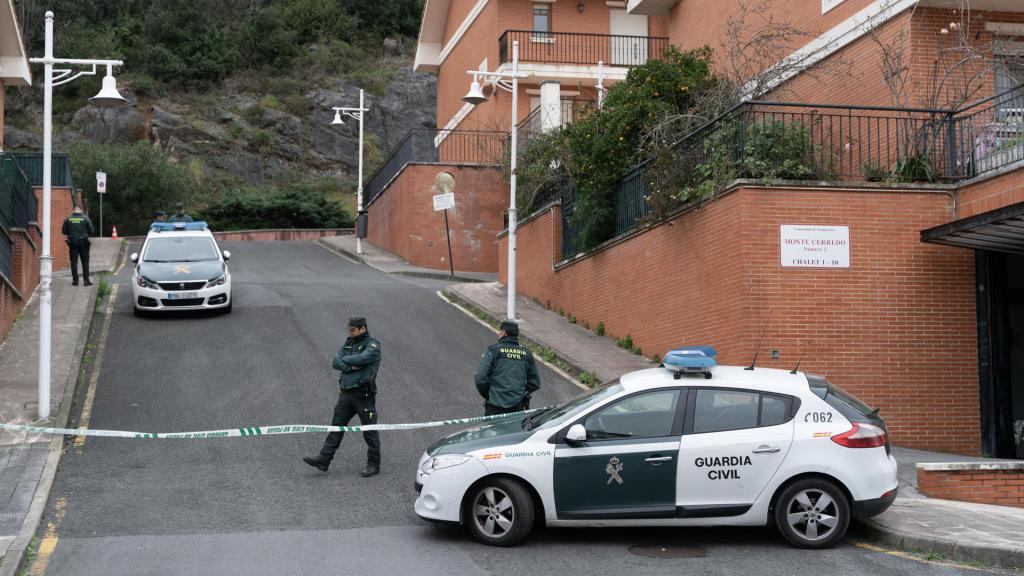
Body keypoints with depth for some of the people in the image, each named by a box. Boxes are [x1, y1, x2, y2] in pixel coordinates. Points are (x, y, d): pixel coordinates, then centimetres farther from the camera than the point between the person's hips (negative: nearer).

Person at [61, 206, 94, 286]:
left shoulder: (67, 219, 1)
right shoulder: (86, 219, -3)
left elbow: (63, 231, 3)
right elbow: (91, 231, -3)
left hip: (72, 243, 1)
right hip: (83, 242, -1)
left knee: (74, 262, 7)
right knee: (85, 262, 5)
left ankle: (75, 280, 4)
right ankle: (86, 280, 1)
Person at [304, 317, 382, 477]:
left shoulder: (373, 345, -7)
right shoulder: (349, 342, 13)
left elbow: (361, 359, -24)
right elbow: (336, 362, 3)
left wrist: (345, 360, -7)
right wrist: (351, 367, -14)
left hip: (363, 394, -6)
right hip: (346, 393, 6)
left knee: (369, 431, 1)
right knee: (336, 426, 5)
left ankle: (374, 465, 9)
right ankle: (324, 459, 7)